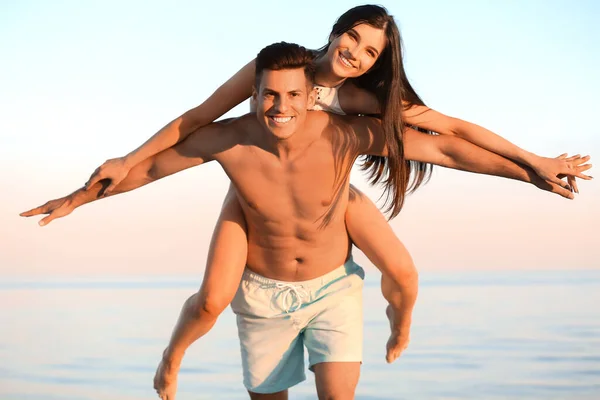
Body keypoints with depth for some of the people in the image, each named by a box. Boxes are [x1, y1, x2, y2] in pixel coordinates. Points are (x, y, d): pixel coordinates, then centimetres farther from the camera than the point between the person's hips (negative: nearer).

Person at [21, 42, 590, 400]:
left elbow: (441, 148, -18)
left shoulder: (345, 135, -25)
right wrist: (79, 198, 3)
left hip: (334, 288, -1)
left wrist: (530, 172, -17)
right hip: (263, 295, 1)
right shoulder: (230, 140, -23)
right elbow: (149, 166, -6)